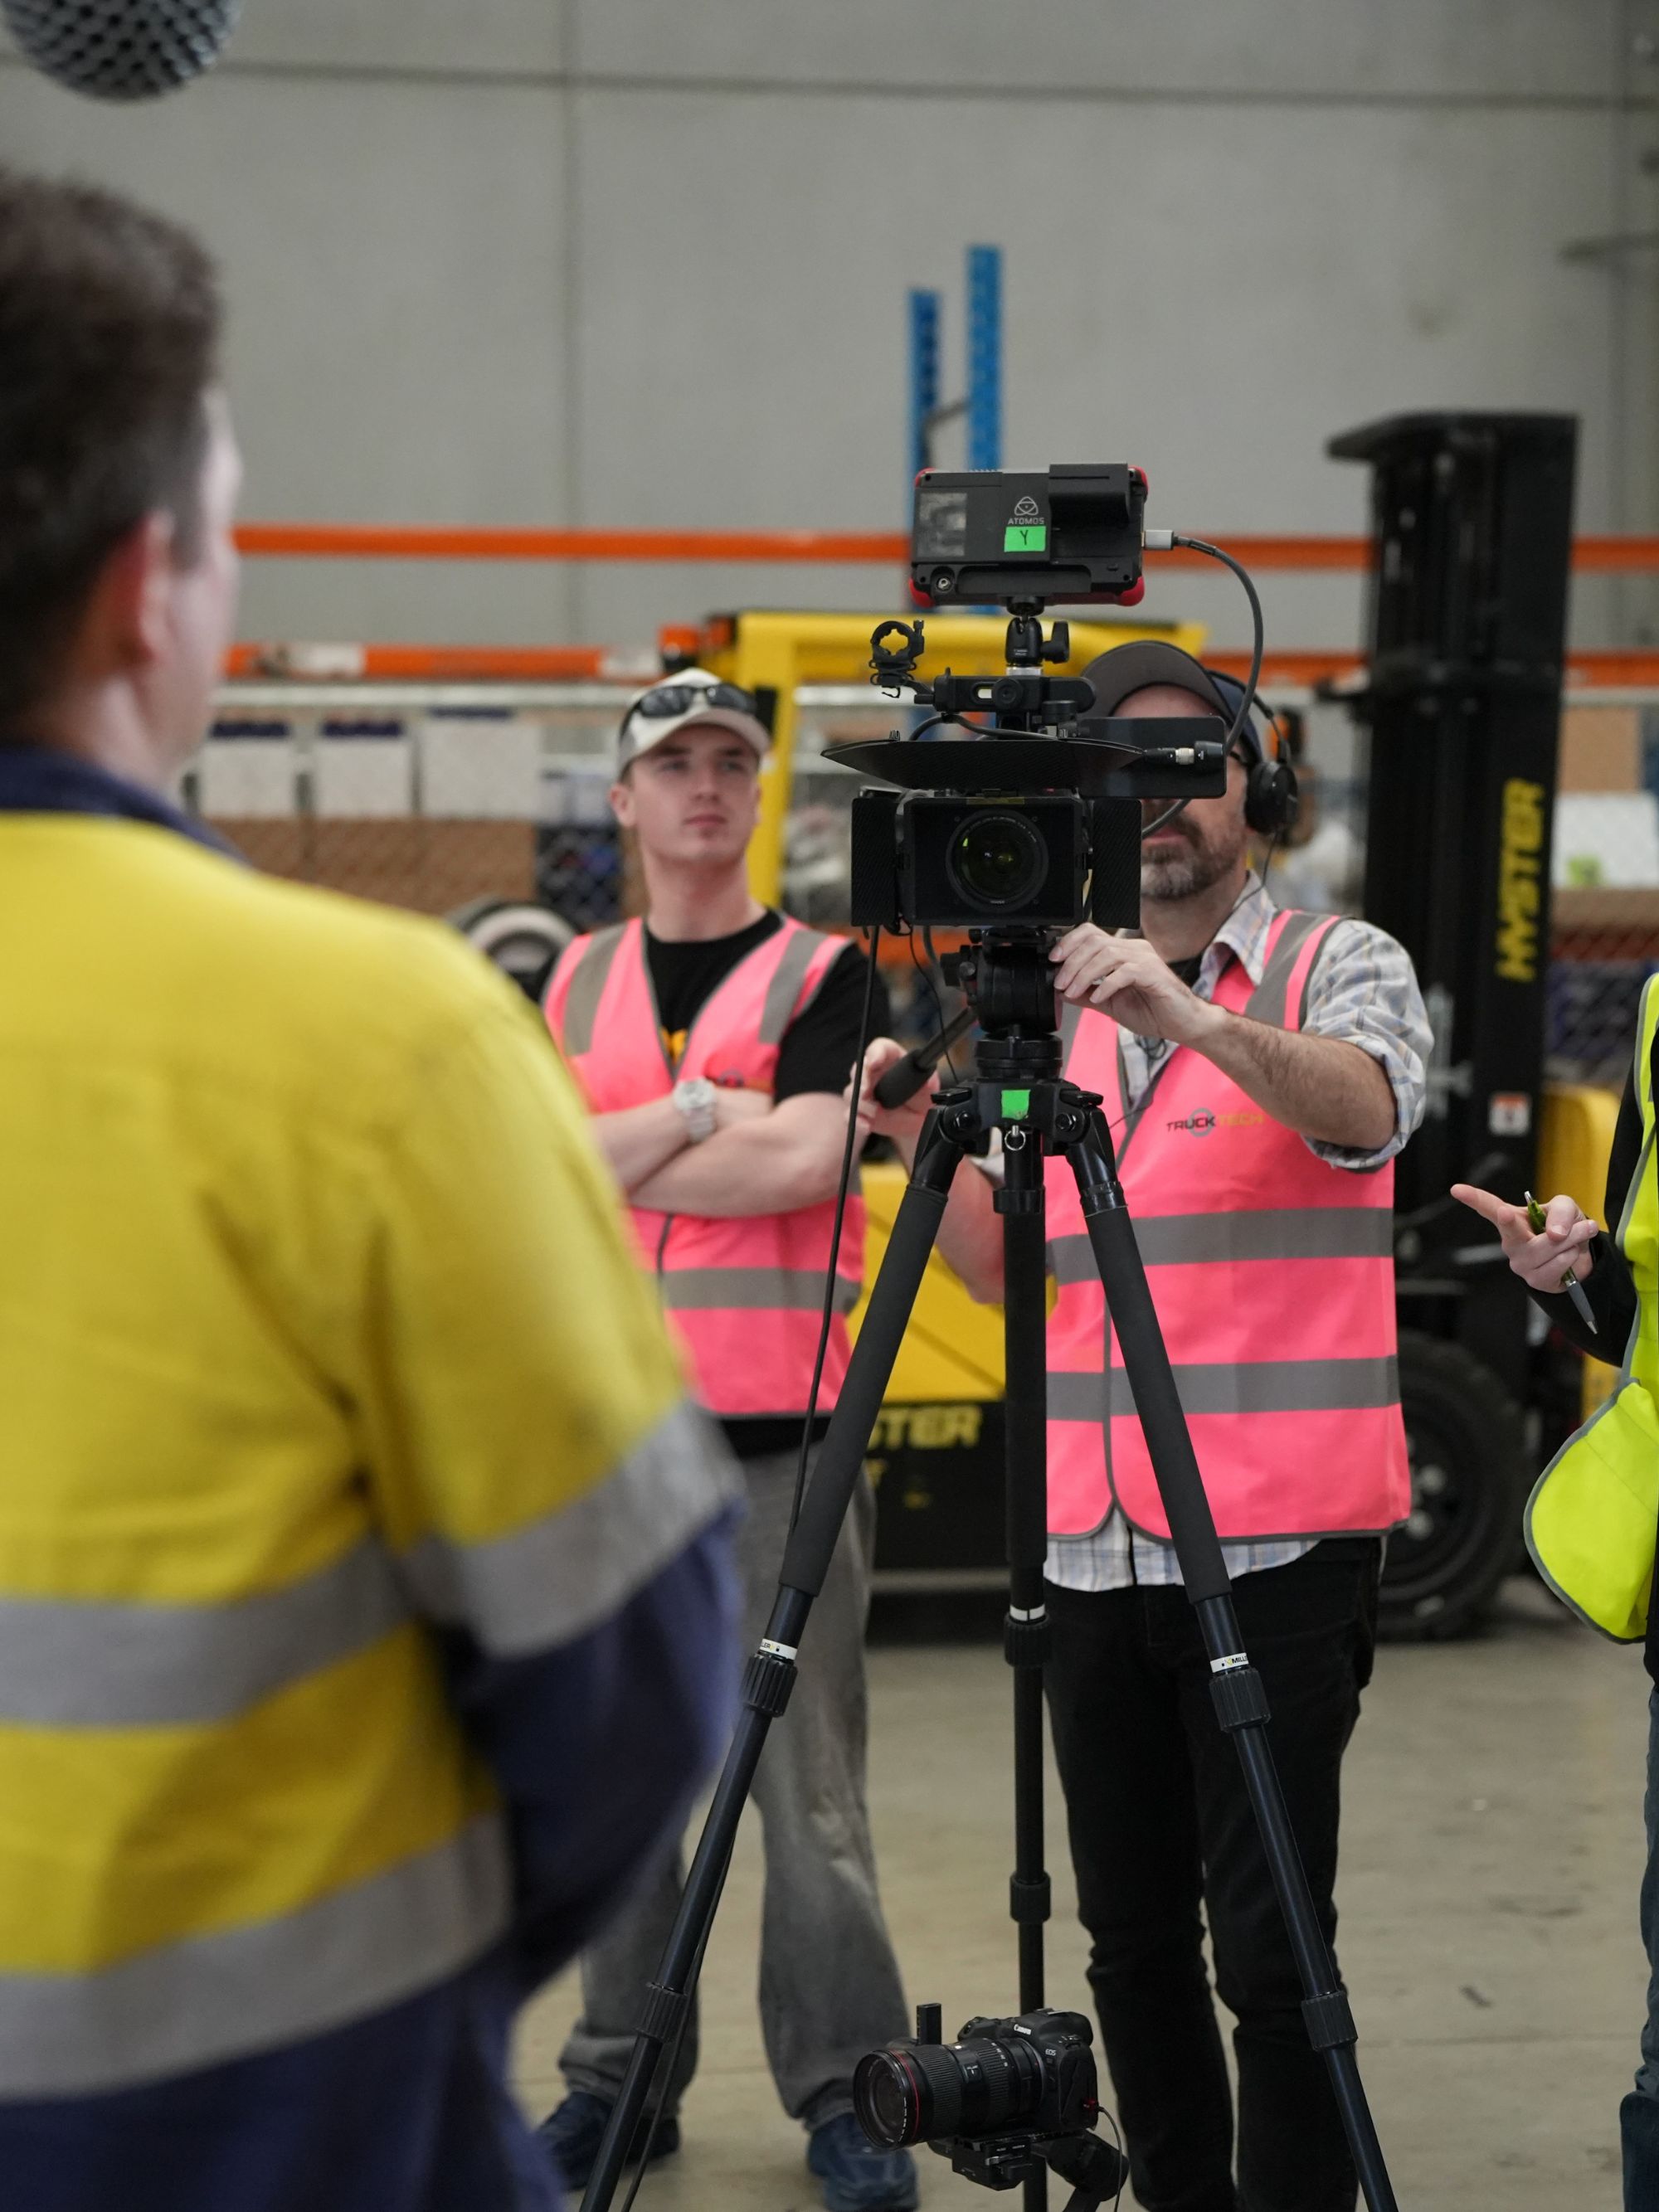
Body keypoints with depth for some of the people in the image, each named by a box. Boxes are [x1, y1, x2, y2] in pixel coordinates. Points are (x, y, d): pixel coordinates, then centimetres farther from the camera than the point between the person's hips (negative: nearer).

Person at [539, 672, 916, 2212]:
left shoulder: (821, 973, 2)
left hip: (779, 1431, -4)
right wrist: (702, 1111, -9)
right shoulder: (578, 981, 14)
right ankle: (619, 2075, 20)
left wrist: (610, 1160, -5)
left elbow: (804, 1163, -13)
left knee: (807, 1779, -2)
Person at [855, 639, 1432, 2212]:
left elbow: (1365, 1104, -22)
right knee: (1132, 1934, 10)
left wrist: (1202, 1020, -38)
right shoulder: (1062, 1004, 16)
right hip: (1094, 1544, 5)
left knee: (1267, 1945, -6)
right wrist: (924, 1144, -1)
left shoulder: (1339, 965, 2)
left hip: (1278, 1546, -5)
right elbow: (1006, 1270, 17)